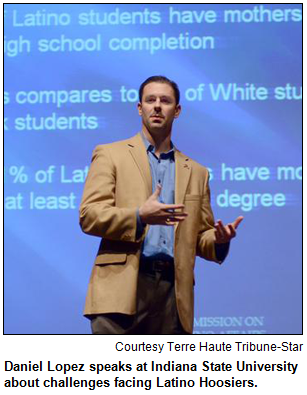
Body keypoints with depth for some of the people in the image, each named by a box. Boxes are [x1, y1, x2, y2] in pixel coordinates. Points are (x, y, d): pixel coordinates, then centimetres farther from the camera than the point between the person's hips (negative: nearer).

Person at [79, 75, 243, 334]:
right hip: (123, 287, -3)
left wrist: (219, 240, -2)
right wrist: (139, 216, -16)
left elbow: (200, 237, 23)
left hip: (172, 292, 4)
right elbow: (89, 215, 0)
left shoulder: (196, 172, 22)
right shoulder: (110, 155, 11)